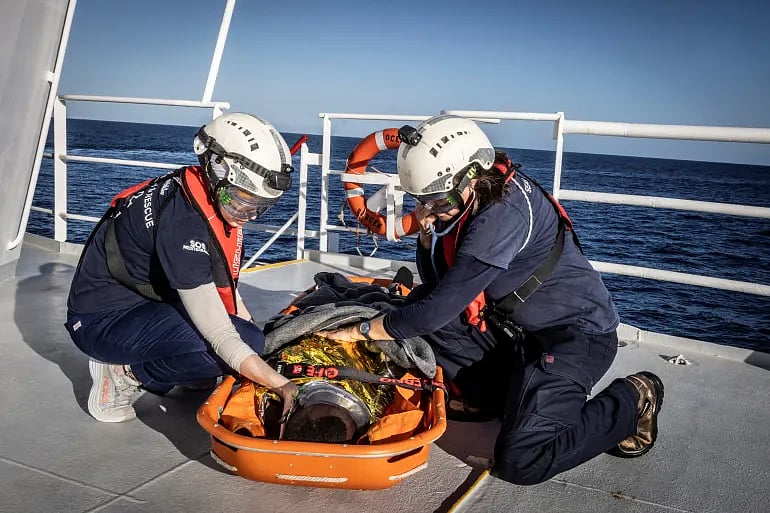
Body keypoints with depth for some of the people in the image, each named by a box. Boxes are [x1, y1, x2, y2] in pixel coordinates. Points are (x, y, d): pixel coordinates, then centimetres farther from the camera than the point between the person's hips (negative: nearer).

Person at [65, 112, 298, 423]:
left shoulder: (220, 203, -6)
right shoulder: (182, 221, -32)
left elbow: (223, 286, 9)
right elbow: (219, 335, -34)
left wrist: (253, 335, 1)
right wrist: (282, 386, -37)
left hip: (149, 303, 9)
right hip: (101, 318, -8)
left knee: (250, 339, -8)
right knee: (220, 350, -32)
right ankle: (125, 373, -9)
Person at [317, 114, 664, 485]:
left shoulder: (503, 214, -30)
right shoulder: (468, 200, -2)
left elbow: (440, 307, -29)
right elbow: (436, 283, 6)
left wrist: (363, 331, -18)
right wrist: (427, 232, -13)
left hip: (577, 333, -9)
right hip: (516, 324, 9)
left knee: (519, 462, -18)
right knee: (420, 312, -3)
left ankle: (631, 402, 3)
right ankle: (516, 393, 6)